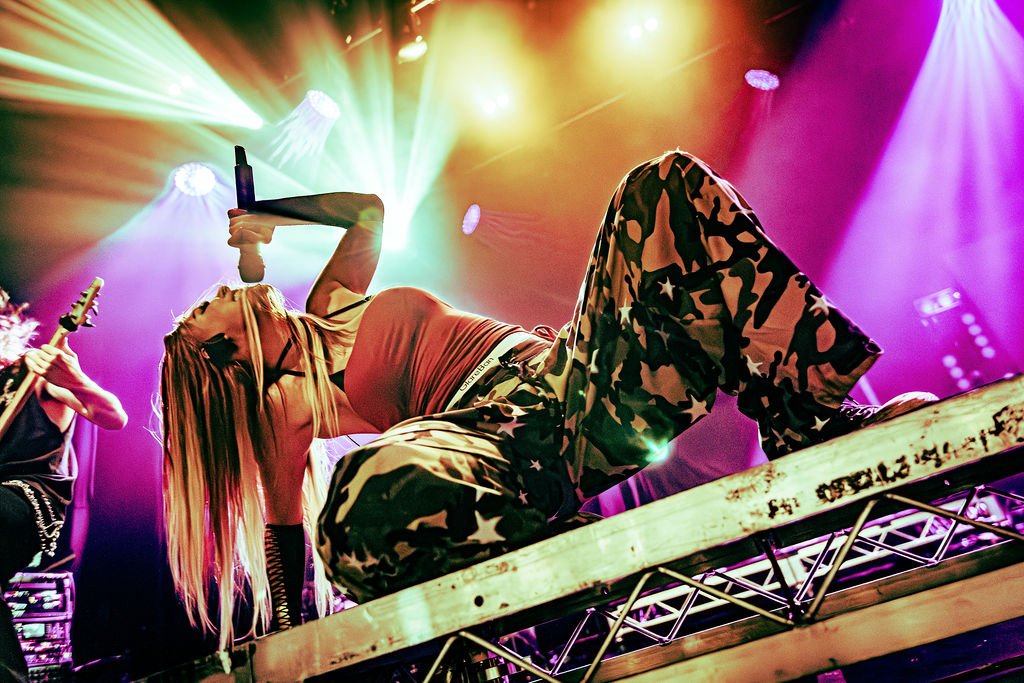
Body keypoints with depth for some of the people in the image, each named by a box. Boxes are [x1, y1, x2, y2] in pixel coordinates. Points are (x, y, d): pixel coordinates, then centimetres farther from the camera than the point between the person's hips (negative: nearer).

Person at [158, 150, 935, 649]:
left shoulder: (330, 308, 25)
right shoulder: (284, 409, 7)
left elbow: (370, 208, 34)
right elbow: (281, 533, 6)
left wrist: (268, 217, 27)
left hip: (574, 371, 8)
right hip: (526, 446, -7)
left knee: (669, 185, -10)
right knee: (366, 494, -42)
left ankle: (821, 422, -19)